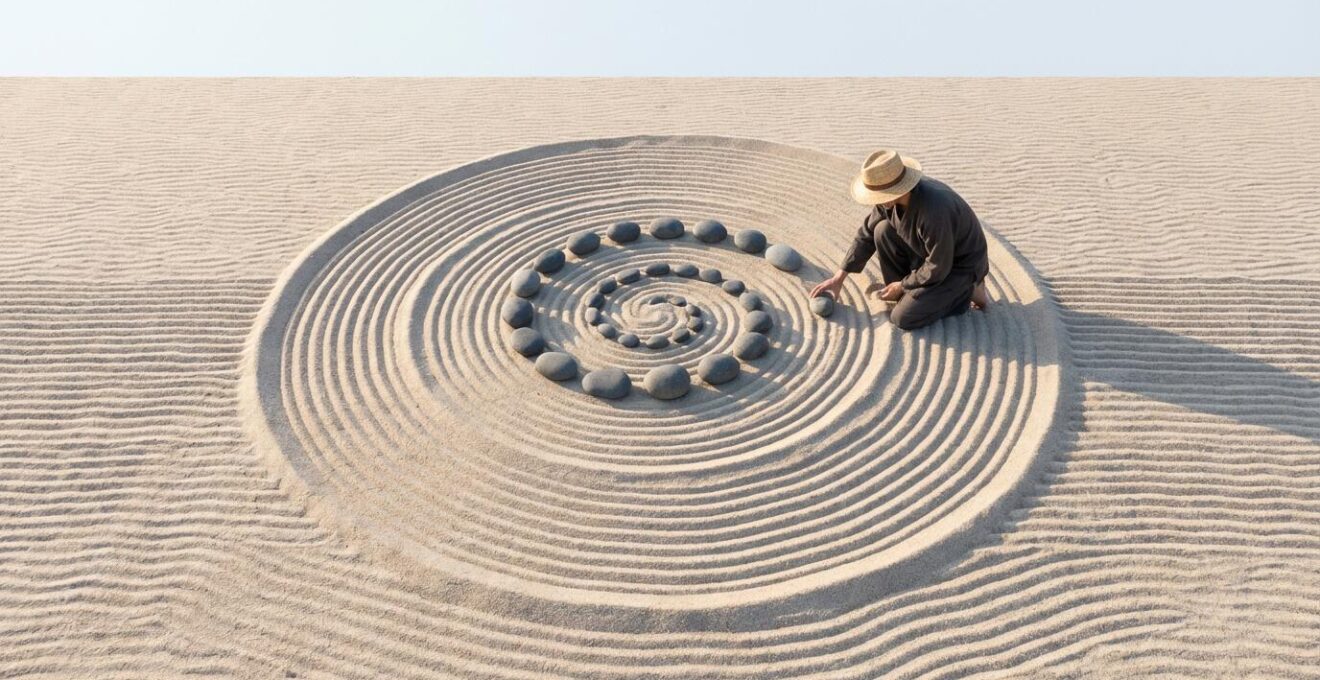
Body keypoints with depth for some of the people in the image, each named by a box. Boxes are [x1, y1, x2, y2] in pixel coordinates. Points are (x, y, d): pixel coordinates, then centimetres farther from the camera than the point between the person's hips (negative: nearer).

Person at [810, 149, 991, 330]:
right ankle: (906, 292, 3)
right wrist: (839, 278, -3)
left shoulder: (933, 210, -38)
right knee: (882, 231, -14)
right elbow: (867, 233, -1)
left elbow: (938, 269, -28)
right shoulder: (890, 197, -14)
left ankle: (965, 292, 3)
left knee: (903, 318, -17)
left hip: (960, 264, -7)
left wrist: (902, 285, -13)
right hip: (930, 253, 7)